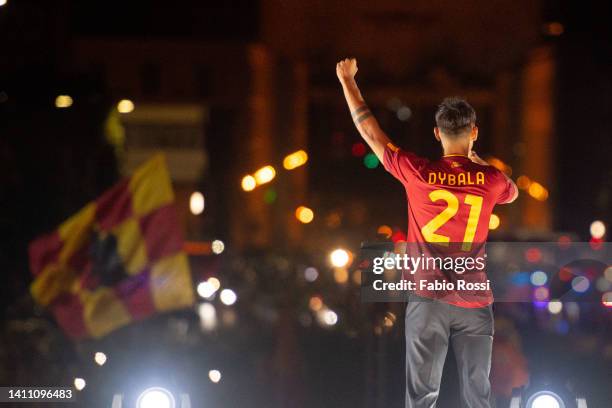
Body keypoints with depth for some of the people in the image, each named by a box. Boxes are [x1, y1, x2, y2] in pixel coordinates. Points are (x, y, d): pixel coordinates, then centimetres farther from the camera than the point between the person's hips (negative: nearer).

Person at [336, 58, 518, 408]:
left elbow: (369, 130, 5)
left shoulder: (416, 172, -7)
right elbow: (513, 193, 22)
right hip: (474, 303, 0)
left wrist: (348, 81, 17)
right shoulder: (491, 180, -4)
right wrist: (477, 162, 31)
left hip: (428, 300, 0)